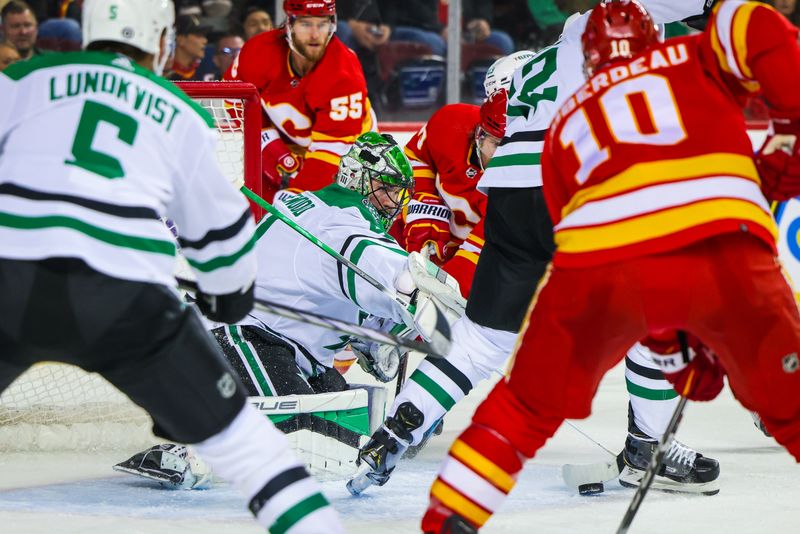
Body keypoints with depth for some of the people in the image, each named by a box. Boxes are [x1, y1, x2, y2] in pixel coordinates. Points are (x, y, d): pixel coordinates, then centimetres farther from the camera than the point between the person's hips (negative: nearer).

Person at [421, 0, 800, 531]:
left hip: (598, 266, 2)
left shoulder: (567, 121, 34)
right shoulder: (694, 59, 26)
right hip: (722, 243, -2)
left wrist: (672, 349, 38)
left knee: (528, 405, 24)